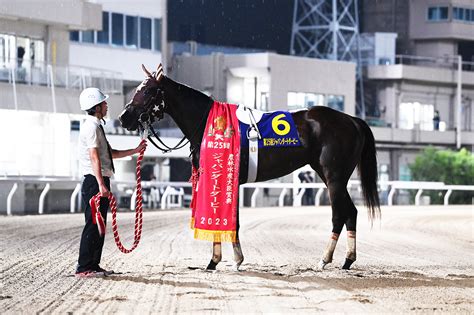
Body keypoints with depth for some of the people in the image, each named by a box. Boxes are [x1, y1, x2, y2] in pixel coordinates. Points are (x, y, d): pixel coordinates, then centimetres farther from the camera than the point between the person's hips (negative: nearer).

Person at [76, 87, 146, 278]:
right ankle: (84, 268, -9)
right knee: (93, 224, -10)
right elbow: (94, 156, -20)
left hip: (100, 181, 10)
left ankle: (93, 265, 16)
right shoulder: (92, 127, -12)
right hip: (94, 181, -10)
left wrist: (135, 151, 25)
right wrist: (101, 184, -26)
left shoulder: (96, 126, 20)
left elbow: (110, 153, 27)